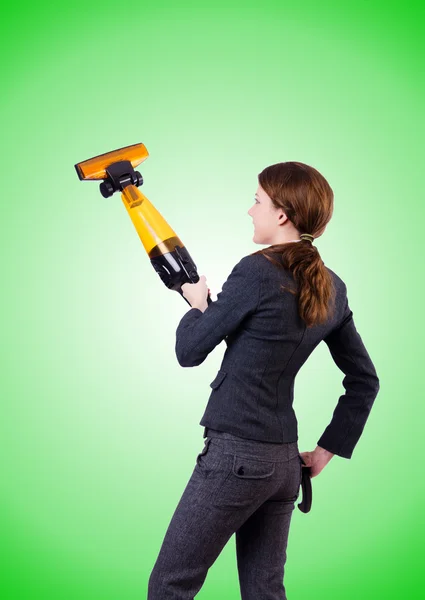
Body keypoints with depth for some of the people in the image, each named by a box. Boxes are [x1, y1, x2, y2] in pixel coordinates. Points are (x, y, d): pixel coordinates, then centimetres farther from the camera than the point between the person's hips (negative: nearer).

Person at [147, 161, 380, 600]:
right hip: (285, 460, 8)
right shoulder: (331, 288, 7)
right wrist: (327, 450, 17)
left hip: (235, 453, -8)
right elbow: (364, 381, 14)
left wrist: (198, 304, 11)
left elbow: (189, 352, -7)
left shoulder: (257, 271, -15)